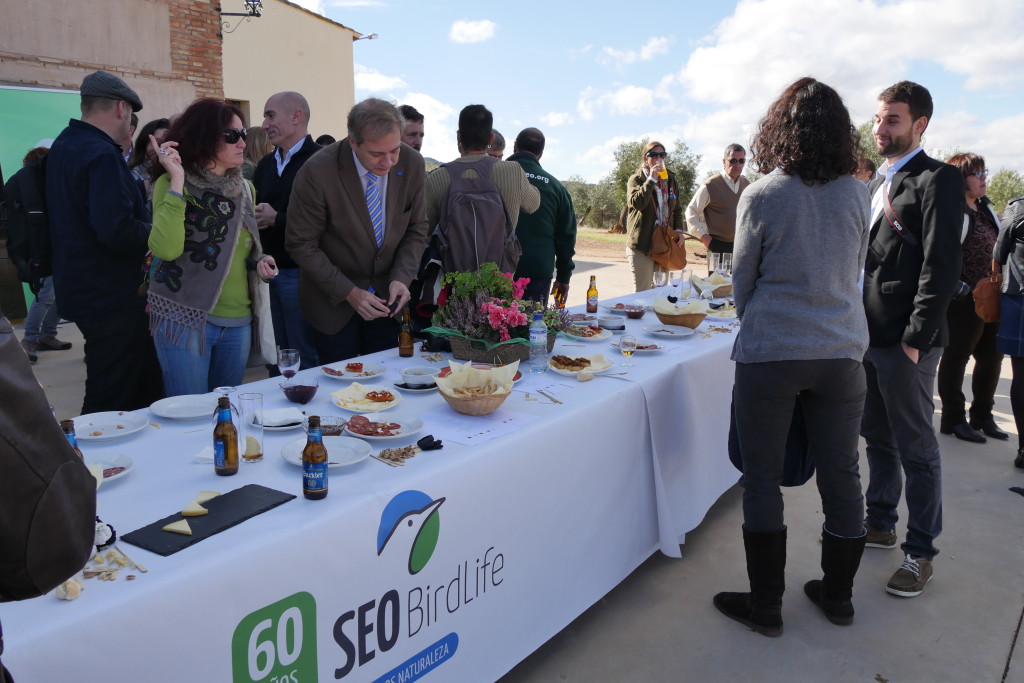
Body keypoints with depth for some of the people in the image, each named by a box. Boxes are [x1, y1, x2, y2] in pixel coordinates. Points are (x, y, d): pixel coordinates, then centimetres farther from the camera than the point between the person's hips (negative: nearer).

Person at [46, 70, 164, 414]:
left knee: (145, 386, 20)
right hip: (112, 298, -10)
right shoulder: (102, 156, -19)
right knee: (112, 401, -1)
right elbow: (119, 231, -29)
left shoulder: (62, 145, 13)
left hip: (83, 291, 10)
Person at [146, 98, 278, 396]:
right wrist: (177, 182, -25)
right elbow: (165, 249, -23)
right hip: (186, 317, -6)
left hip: (239, 321, 6)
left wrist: (260, 262, 1)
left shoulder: (244, 187, 11)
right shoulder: (172, 184, -7)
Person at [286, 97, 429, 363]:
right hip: (333, 301, -3)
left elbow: (416, 229, 1)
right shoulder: (317, 172, -21)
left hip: (388, 294, 3)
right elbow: (301, 244, -13)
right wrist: (349, 292, -19)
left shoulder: (411, 163, -10)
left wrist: (401, 278, -13)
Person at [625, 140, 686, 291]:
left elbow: (677, 209, 23)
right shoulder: (636, 179, 0)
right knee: (643, 292, -5)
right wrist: (651, 179, -18)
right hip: (642, 245, -5)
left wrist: (678, 230, 7)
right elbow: (636, 202, -20)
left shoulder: (671, 180, 16)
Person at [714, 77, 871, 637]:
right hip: (842, 353, 4)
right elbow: (854, 270, 13)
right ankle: (838, 595, 30)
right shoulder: (857, 196, 1)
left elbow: (742, 281, 0)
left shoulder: (761, 196, -9)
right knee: (841, 475, 14)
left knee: (762, 480, 7)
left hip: (769, 354, -4)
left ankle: (765, 606, 17)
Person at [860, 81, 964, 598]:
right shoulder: (879, 182, 15)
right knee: (877, 437, 18)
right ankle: (880, 523, 34)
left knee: (916, 449, 3)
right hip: (869, 335, 8)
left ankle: (920, 552, 16)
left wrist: (915, 338, -19)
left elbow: (941, 267, -16)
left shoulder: (937, 180, -10)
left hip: (905, 342, -8)